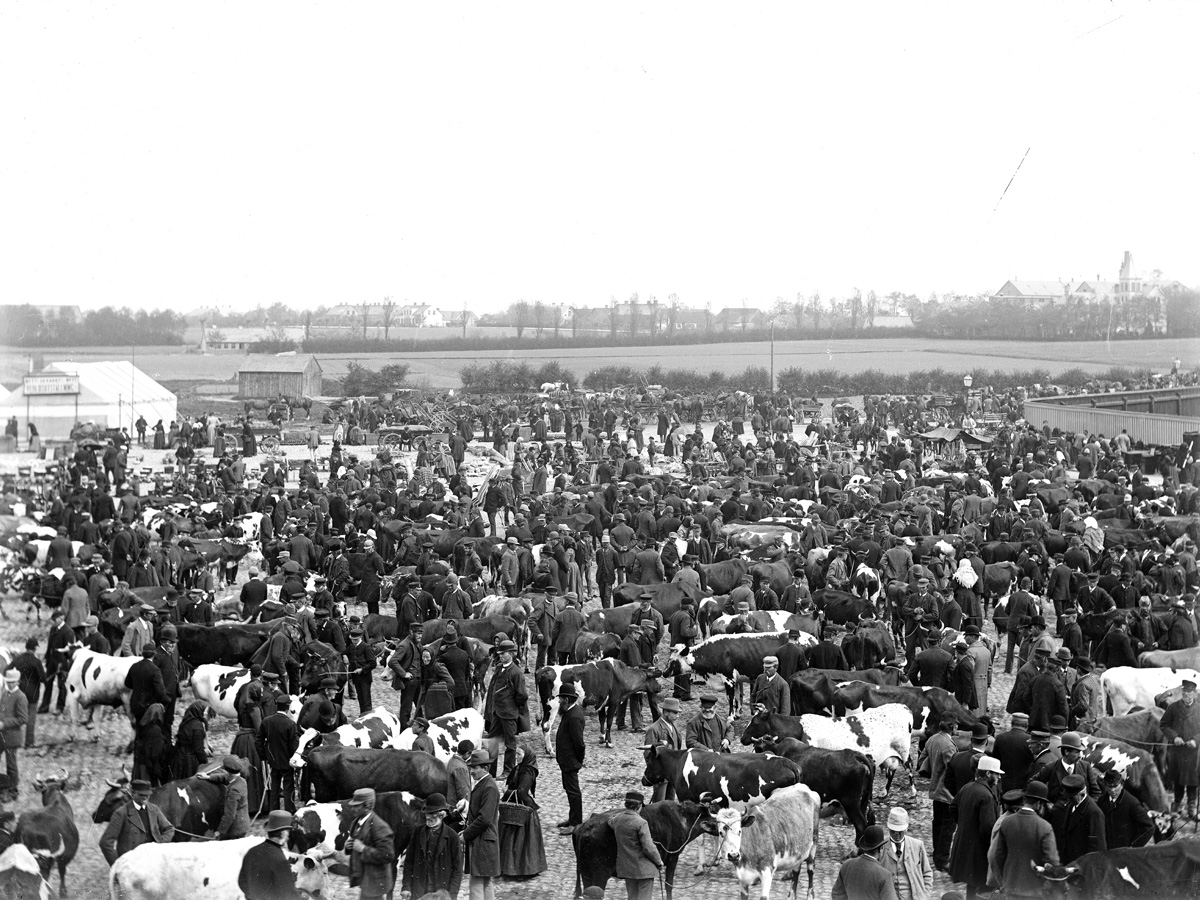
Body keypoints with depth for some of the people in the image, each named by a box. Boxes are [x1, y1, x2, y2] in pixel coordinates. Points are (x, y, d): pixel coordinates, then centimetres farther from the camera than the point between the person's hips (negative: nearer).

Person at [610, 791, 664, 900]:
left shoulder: (617, 819, 0)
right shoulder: (641, 823, -20)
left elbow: (610, 823, 27)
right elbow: (649, 848, -19)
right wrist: (659, 862, -4)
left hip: (626, 868, 7)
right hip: (643, 868, -7)